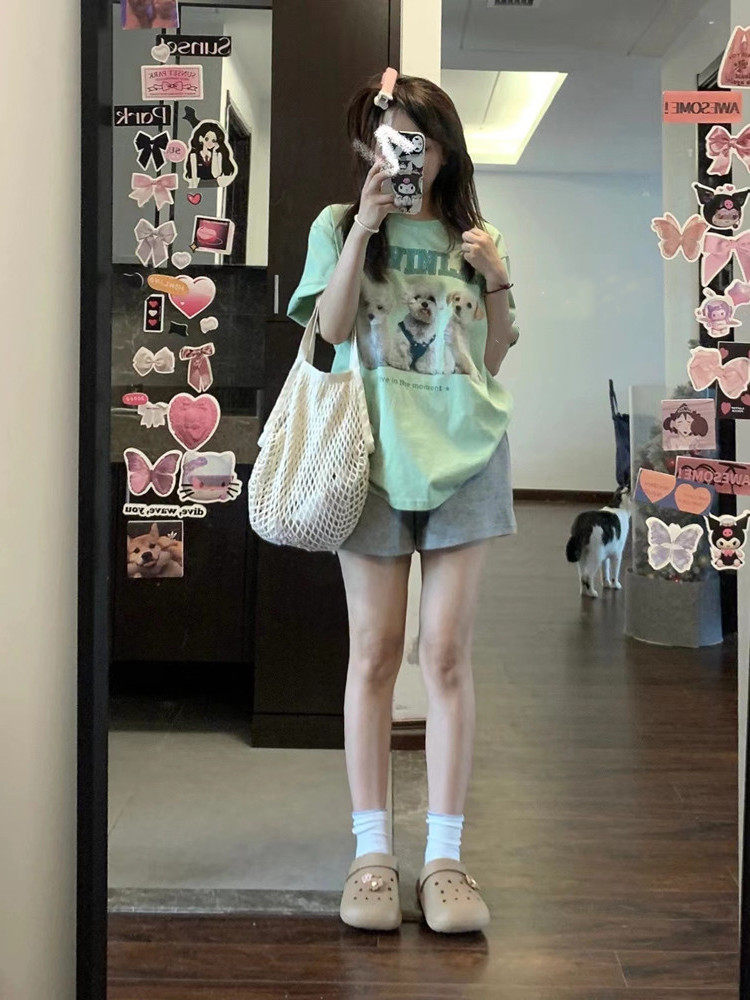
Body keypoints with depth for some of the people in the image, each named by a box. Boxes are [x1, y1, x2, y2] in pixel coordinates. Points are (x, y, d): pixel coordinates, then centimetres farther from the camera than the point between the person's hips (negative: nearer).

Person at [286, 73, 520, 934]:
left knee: (447, 654, -2)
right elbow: (331, 326, -6)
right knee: (375, 651, 0)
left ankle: (445, 857, 3)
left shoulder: (468, 236, 14)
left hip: (463, 451, 1)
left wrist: (496, 278, -2)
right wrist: (365, 225, -12)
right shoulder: (340, 224, 10)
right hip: (374, 450, -1)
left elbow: (496, 357, 13)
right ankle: (372, 852, 8)